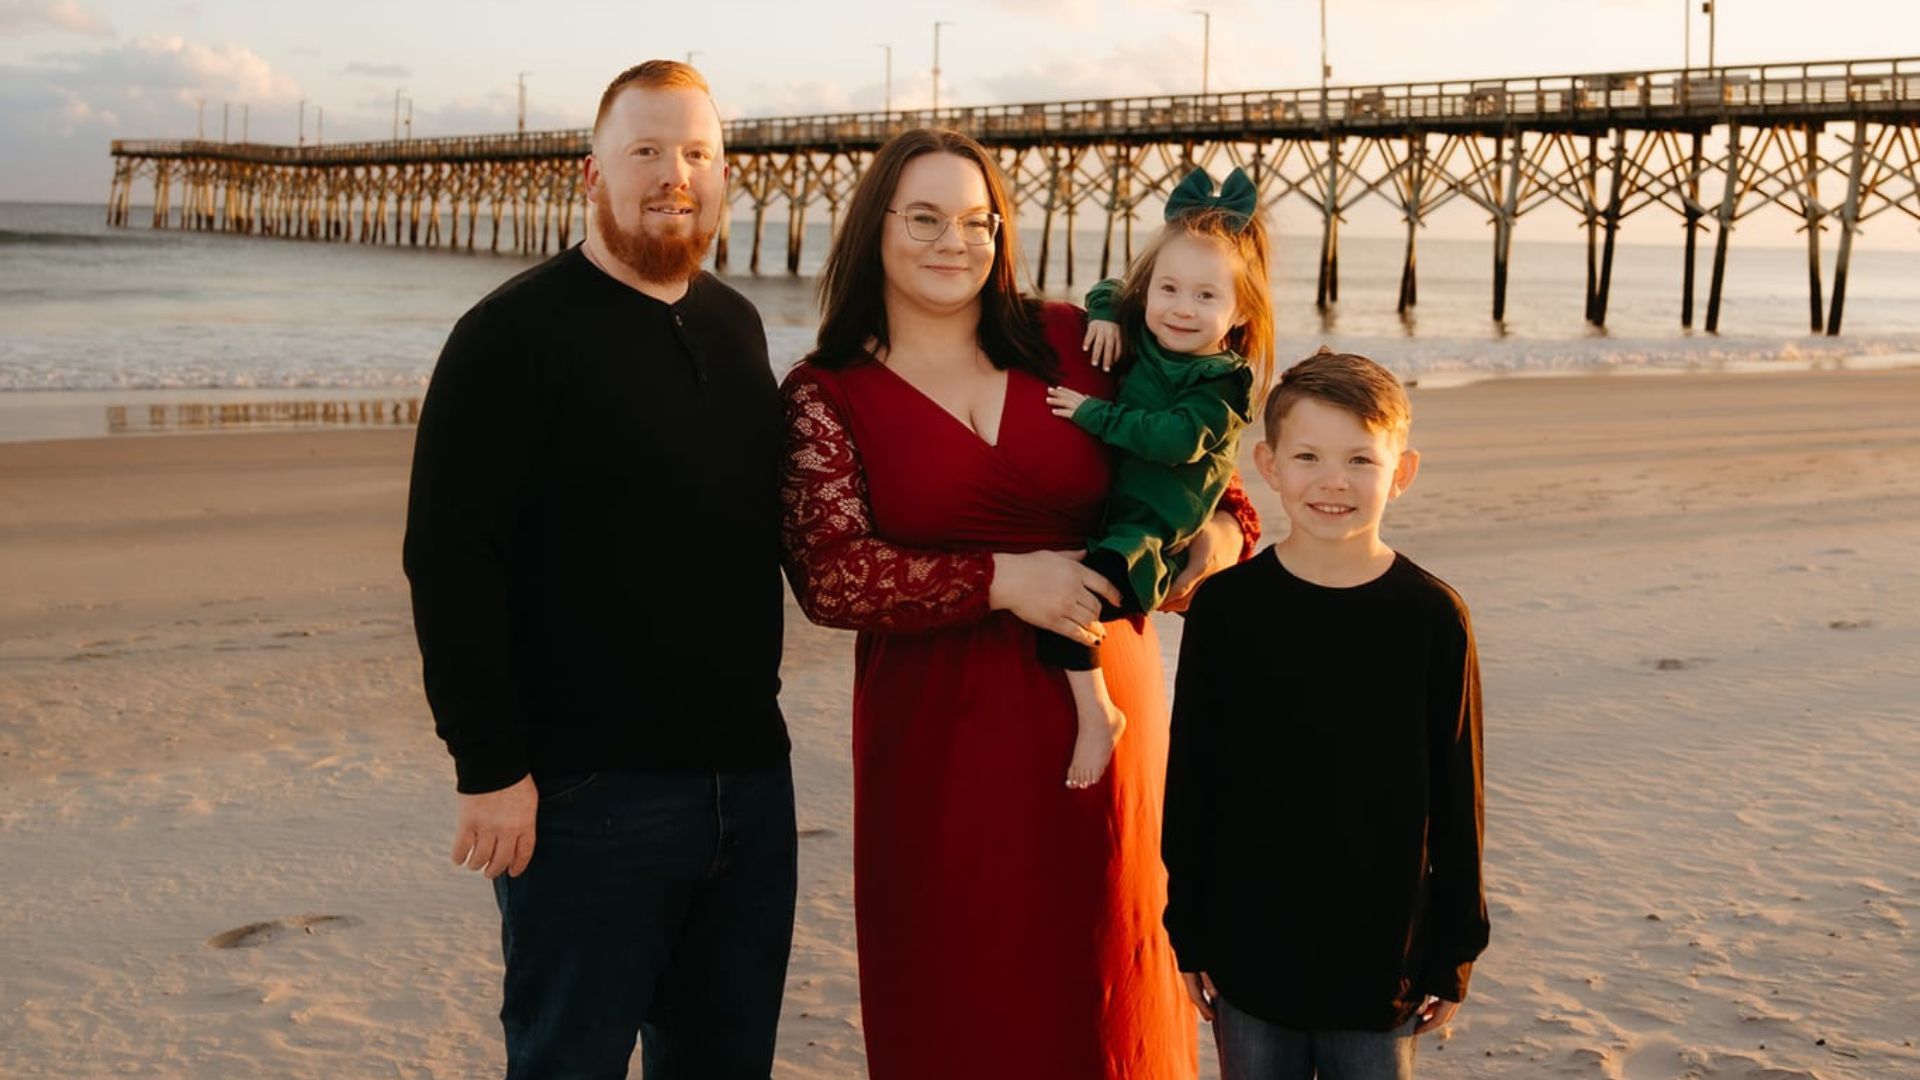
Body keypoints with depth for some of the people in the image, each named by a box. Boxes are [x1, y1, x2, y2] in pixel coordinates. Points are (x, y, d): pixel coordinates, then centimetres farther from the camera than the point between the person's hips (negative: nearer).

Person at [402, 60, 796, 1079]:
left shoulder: (735, 325, 12)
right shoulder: (516, 333, -9)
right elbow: (448, 557, -15)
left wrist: (756, 714, 14)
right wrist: (489, 767, -19)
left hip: (749, 778, 7)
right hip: (587, 792, -6)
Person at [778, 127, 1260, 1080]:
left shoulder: (1072, 343, 4)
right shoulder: (827, 394, -1)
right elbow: (827, 574, -12)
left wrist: (1223, 523, -8)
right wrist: (1002, 581, -19)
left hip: (1100, 713, 2)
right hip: (941, 733, -1)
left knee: (1101, 986, 12)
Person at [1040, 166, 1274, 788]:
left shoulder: (1223, 384, -10)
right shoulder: (1139, 340, 11)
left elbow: (1175, 439, -25)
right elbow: (1107, 291, 29)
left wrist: (1094, 414, -20)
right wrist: (1105, 312, 6)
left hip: (1151, 538, -9)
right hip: (1099, 520, 9)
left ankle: (1097, 715, -18)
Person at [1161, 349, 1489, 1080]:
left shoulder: (1432, 617, -8)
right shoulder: (1226, 606, -6)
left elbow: (1457, 797, -1)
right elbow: (1189, 778, 0)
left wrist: (1454, 953, 1)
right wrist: (1189, 932, 2)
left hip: (1382, 953, 0)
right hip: (1250, 944, 1)